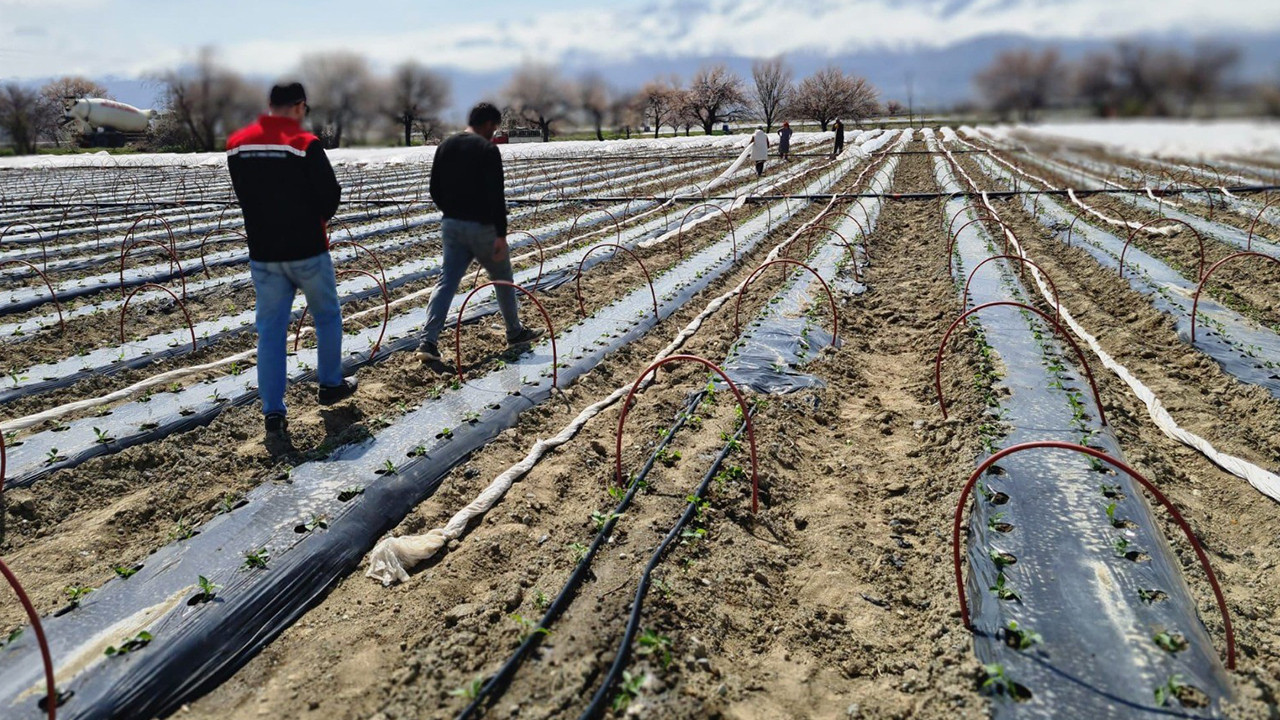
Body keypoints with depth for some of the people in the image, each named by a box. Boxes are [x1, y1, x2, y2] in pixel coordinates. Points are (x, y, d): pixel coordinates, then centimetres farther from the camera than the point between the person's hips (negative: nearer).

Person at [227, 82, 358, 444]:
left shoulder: (236, 144, 3)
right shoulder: (305, 144, -14)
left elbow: (243, 195, 11)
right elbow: (330, 196, -11)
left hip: (263, 254, 4)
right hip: (307, 251, -4)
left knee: (270, 330, 6)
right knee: (327, 316, 18)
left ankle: (273, 415, 4)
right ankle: (331, 384, 31)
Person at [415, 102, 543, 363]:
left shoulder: (445, 146, 10)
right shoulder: (487, 149, -11)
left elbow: (435, 190, 13)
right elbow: (495, 195, -20)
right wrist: (501, 234, -20)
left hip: (451, 225, 6)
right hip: (481, 227, -6)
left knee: (446, 282, 4)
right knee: (502, 278, 13)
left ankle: (427, 342, -7)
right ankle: (515, 332, 28)